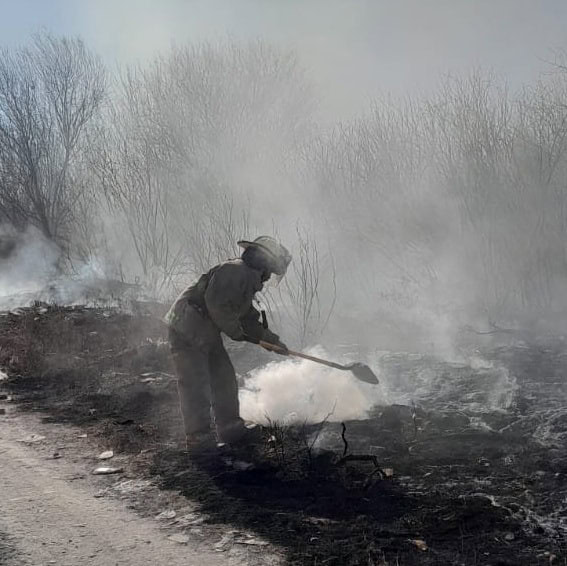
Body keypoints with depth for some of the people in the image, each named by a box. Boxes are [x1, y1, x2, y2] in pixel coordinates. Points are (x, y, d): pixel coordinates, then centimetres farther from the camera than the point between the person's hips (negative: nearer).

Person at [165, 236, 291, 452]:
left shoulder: (249, 280, 16)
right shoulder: (235, 271, -17)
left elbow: (249, 319, 24)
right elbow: (215, 303, -28)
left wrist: (272, 340, 22)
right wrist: (235, 331, -16)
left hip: (208, 335, 11)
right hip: (187, 331, -11)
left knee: (224, 379, 14)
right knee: (196, 386, -8)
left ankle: (230, 429, 24)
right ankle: (198, 438, -2)